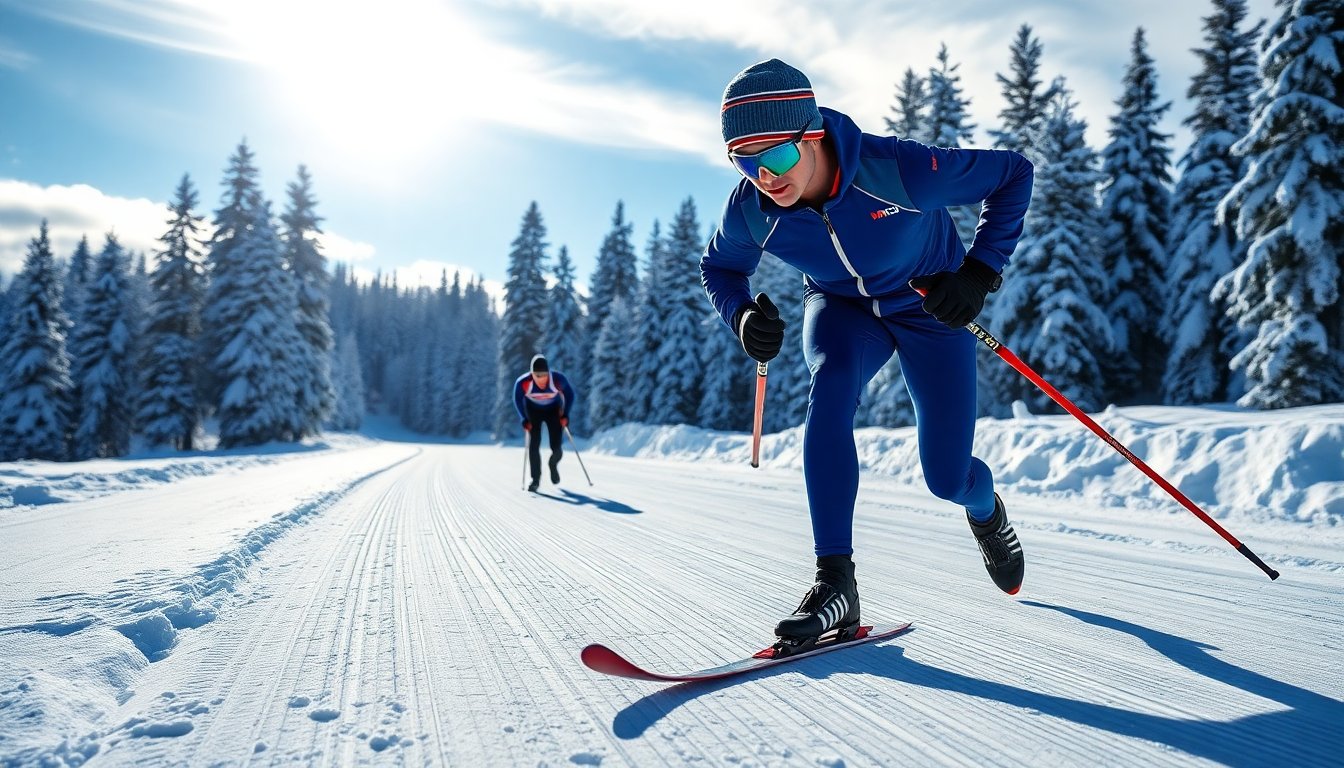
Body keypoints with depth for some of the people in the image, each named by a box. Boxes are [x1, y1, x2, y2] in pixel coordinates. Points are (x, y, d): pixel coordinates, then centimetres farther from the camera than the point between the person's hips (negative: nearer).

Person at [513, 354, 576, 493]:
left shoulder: (558, 379, -32)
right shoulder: (522, 382, -31)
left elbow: (570, 395, -11)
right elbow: (518, 400, -9)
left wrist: (565, 415, -14)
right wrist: (525, 419, -13)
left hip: (554, 410, 0)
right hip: (533, 411, 0)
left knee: (556, 447, -6)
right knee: (533, 445, -12)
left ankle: (553, 464, 29)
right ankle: (535, 479, 4)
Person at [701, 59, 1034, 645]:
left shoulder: (898, 168, -35)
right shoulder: (750, 207, -24)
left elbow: (1013, 174, -19)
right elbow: (720, 266, -1)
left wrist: (980, 272, -26)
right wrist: (743, 315, -22)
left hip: (930, 305, -2)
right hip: (842, 307, 2)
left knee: (947, 479, -3)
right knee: (832, 384, -35)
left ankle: (986, 509, 39)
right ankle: (835, 580, -28)